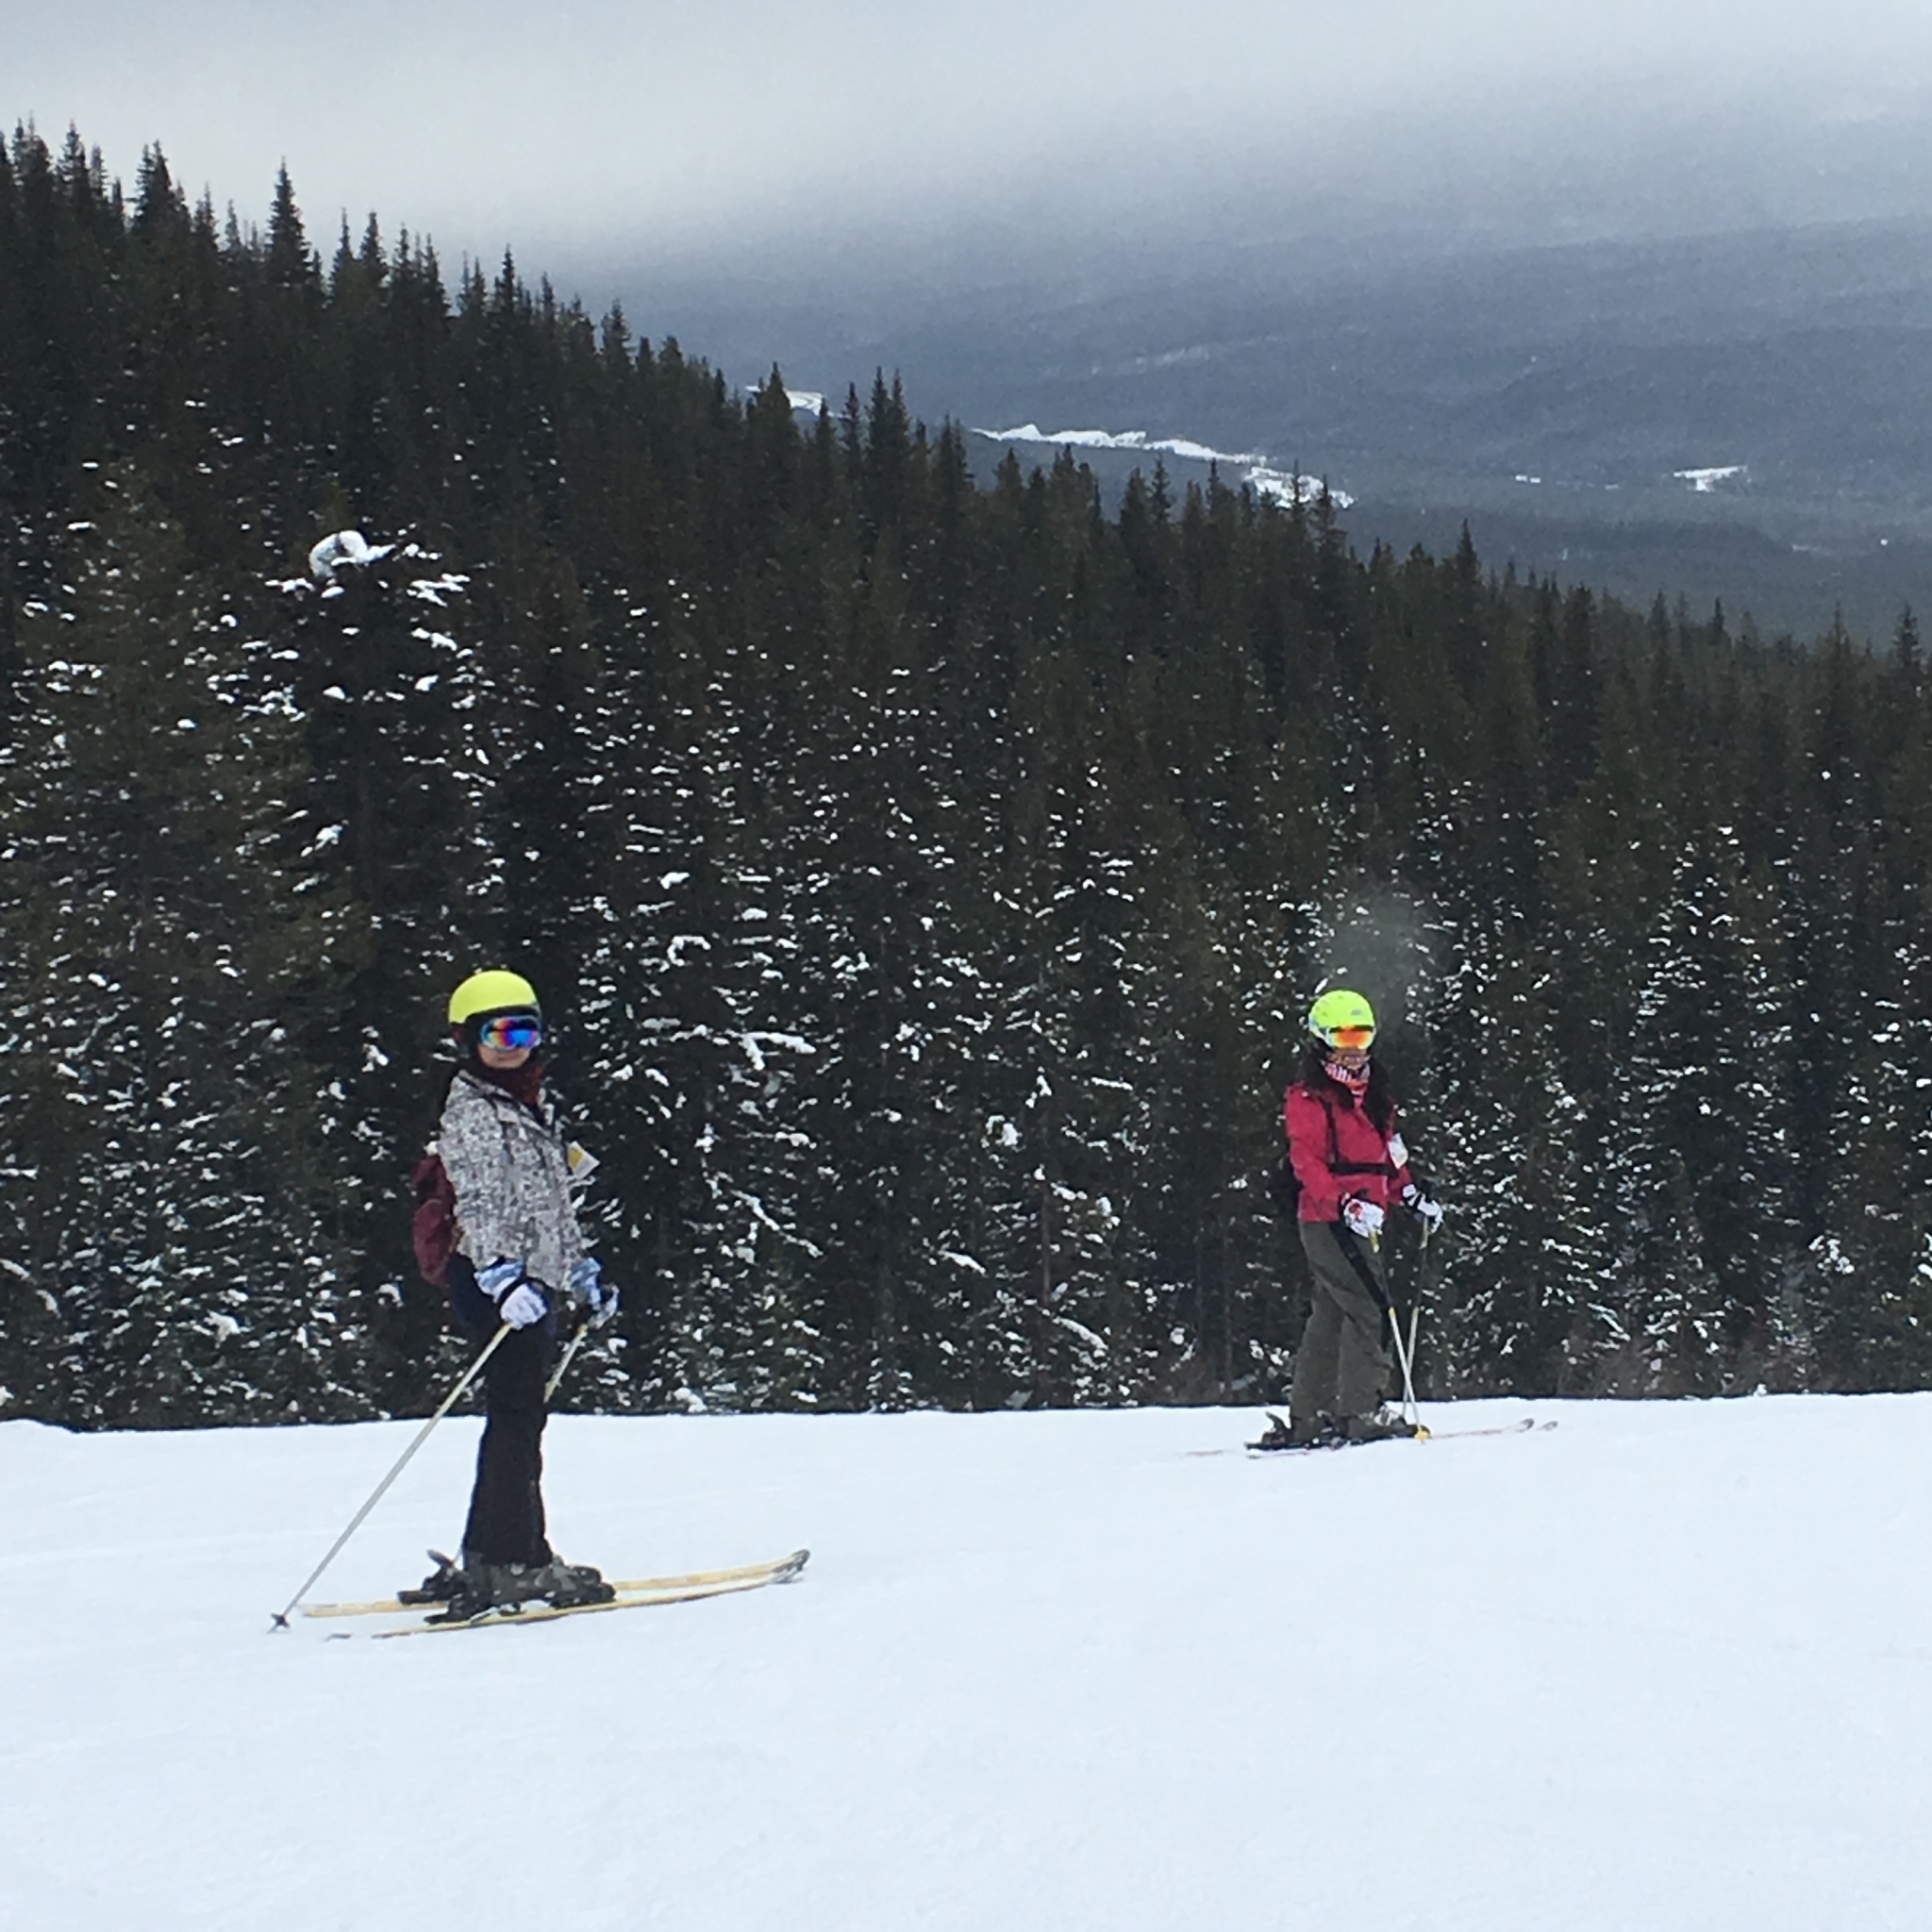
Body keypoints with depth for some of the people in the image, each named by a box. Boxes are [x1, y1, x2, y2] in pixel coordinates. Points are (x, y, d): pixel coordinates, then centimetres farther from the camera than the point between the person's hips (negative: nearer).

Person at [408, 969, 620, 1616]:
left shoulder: (534, 1106, 21)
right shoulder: (471, 1110, -7)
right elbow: (476, 1203, -18)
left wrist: (584, 1273, 31)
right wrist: (502, 1275, -29)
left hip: (535, 1281, 9)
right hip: (500, 1284, -9)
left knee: (516, 1422, 10)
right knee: (516, 1419, -11)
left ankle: (485, 1563, 14)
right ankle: (516, 1562, -12)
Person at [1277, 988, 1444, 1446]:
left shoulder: (1372, 1095, 21)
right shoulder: (1307, 1099, -6)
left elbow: (1387, 1155, 29)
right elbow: (1307, 1162, -16)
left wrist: (1412, 1196, 18)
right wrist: (1345, 1203, -28)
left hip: (1360, 1220, 9)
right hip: (1328, 1220, -9)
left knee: (1332, 1316, 11)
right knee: (1367, 1308, -16)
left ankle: (1308, 1417, 16)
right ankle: (1361, 1410, -16)